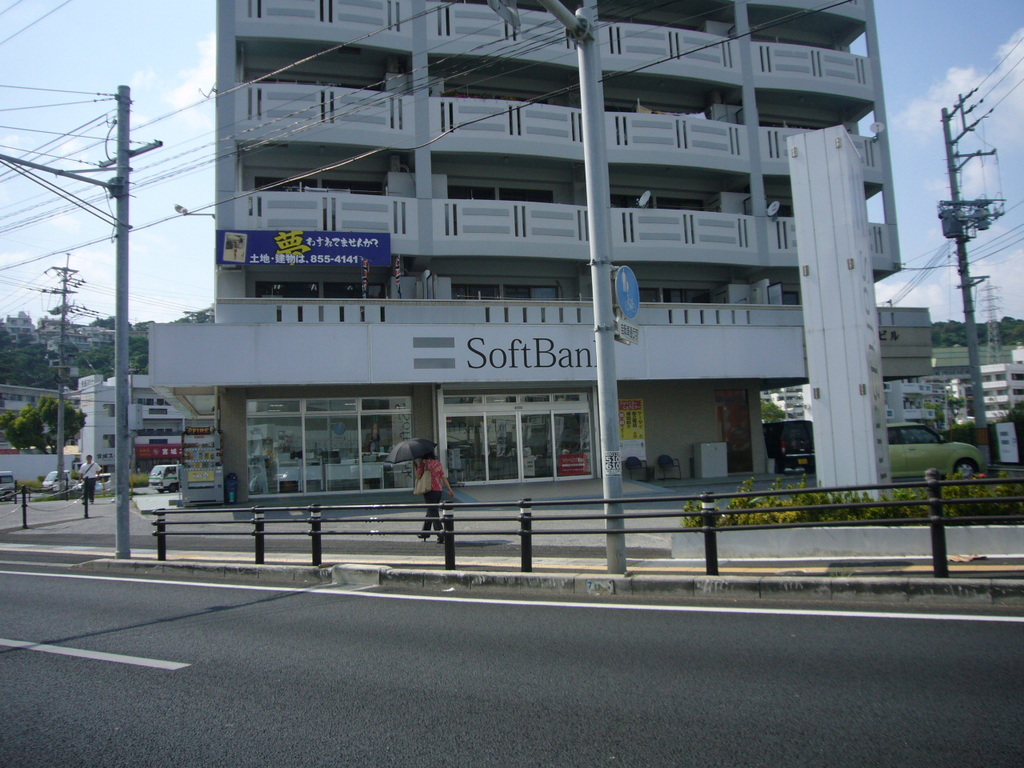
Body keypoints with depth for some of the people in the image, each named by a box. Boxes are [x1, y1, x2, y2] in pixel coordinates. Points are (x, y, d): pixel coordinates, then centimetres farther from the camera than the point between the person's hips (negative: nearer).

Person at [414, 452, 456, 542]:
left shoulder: (423, 462, -5)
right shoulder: (438, 463, 10)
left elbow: (418, 476, -5)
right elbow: (444, 477, 8)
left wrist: (416, 466, 7)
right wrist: (450, 490, 10)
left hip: (429, 490, -6)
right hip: (439, 490, 6)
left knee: (433, 512, -5)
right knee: (430, 511, 19)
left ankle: (441, 532, -17)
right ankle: (425, 532, 29)